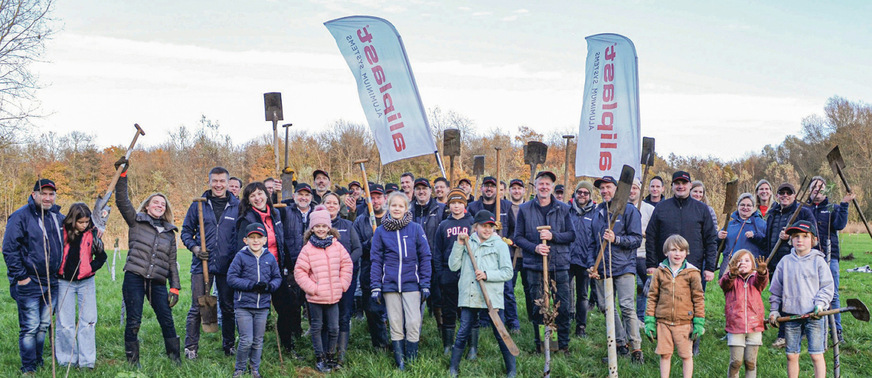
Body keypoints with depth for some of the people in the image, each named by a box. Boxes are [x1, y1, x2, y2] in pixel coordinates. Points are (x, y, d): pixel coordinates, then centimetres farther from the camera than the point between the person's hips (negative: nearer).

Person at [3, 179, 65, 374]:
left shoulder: (58, 217, 10)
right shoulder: (21, 217, -10)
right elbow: (9, 249, -13)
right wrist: (20, 276, -14)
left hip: (52, 282, 6)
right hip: (29, 283, -6)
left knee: (44, 325, 15)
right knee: (30, 327, -3)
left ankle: (38, 361, 27)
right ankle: (28, 368, 6)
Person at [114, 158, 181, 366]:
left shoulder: (169, 232, 17)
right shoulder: (137, 221, 9)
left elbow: (172, 262, 16)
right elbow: (122, 201, -3)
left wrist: (175, 288, 8)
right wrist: (122, 175, -11)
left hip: (157, 282, 3)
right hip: (134, 278, -3)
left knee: (167, 321, 0)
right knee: (133, 322, -2)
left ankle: (174, 358, 11)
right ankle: (133, 362, 7)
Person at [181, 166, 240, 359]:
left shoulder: (237, 206, 4)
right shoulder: (199, 205, 4)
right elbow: (186, 231, 10)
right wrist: (194, 247, -8)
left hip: (228, 266, 1)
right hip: (202, 264, -1)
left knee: (228, 307, 10)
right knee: (197, 307, -1)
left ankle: (229, 346, 24)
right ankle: (191, 347, 9)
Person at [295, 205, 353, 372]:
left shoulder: (336, 246, 2)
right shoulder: (308, 249, -6)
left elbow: (347, 264, 9)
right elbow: (299, 271, -6)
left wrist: (343, 284, 2)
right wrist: (311, 288, -12)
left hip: (334, 296, 2)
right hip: (315, 297, -2)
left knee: (334, 328, 9)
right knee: (316, 327, 8)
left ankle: (331, 357, 24)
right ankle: (320, 359, 19)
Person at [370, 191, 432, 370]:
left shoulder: (416, 229, 1)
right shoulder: (380, 231, 4)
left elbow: (425, 257, 2)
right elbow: (376, 260, 5)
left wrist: (425, 285, -1)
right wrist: (375, 287, 0)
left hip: (411, 283, -1)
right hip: (390, 285, 1)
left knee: (413, 322, -6)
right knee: (395, 324, 6)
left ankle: (412, 362, 8)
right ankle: (400, 363, 16)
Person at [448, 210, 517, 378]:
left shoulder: (500, 245, 3)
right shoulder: (467, 243, 11)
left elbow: (507, 273, -2)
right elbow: (453, 266, 5)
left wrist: (487, 275, -13)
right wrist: (459, 245, -3)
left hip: (493, 298, -2)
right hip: (469, 297, 2)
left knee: (500, 334, 2)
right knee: (463, 334, 3)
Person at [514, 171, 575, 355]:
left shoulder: (563, 209, 7)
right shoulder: (525, 209, 5)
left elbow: (571, 235, 5)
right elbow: (518, 237, 4)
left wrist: (553, 236, -12)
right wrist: (534, 248, -12)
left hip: (559, 265, 0)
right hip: (535, 266, 0)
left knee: (563, 308, 0)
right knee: (538, 307, 4)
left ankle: (563, 345, 13)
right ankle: (540, 345, 16)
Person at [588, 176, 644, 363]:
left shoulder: (629, 210, 0)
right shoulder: (597, 212, 16)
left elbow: (636, 239, -5)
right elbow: (592, 242, 21)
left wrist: (616, 239, -19)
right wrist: (592, 264, 10)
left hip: (623, 266, -6)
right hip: (601, 268, 6)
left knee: (627, 307, -12)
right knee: (606, 307, 6)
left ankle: (636, 348, -7)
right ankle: (621, 344, 18)